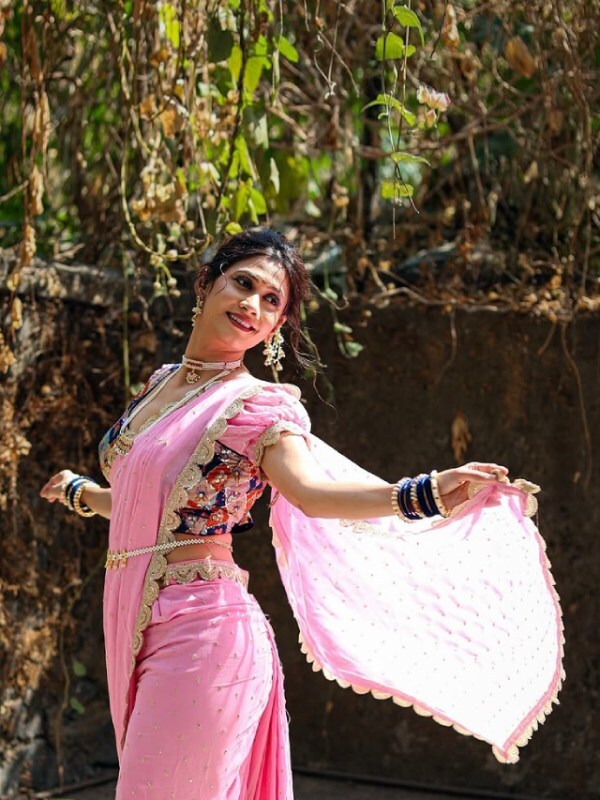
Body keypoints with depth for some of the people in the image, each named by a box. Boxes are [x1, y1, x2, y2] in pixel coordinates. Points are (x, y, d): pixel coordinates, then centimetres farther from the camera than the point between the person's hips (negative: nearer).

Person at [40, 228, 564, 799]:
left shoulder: (258, 405, -9)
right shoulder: (161, 384, 12)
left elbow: (310, 490, -29)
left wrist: (424, 495, -45)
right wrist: (82, 492, 44)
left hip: (199, 634, -8)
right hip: (134, 625, 8)